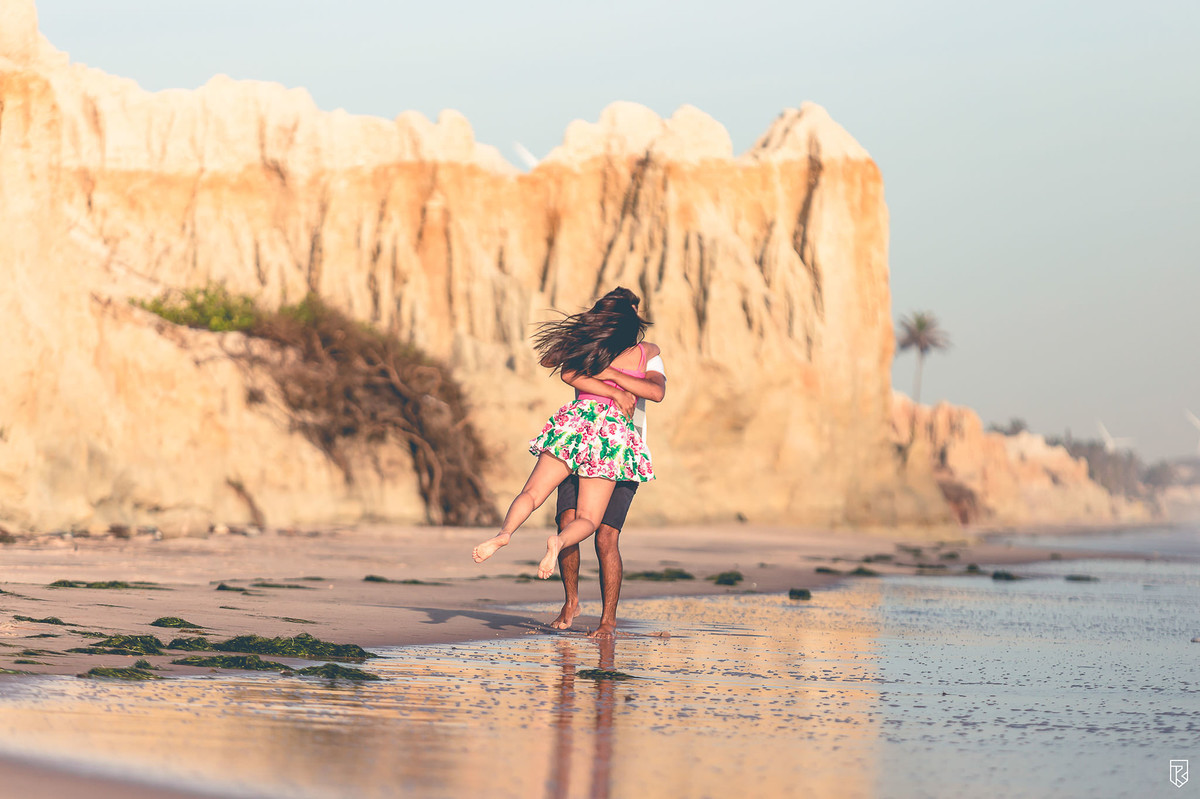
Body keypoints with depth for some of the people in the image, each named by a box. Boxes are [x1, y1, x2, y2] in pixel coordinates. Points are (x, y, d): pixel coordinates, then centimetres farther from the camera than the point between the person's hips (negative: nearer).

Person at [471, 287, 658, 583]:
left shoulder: (586, 344, 11)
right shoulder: (643, 353, 8)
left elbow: (547, 360, 26)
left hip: (577, 418, 1)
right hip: (614, 431, -1)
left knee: (532, 493, 1)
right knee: (588, 519, 1)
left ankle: (506, 531, -32)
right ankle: (560, 540, -33)